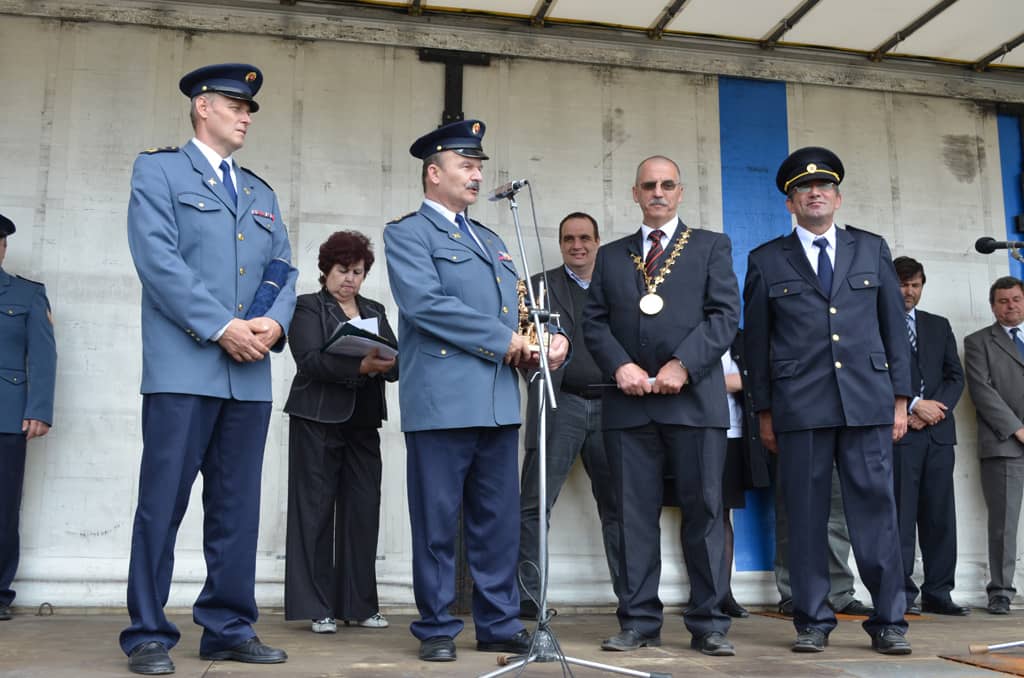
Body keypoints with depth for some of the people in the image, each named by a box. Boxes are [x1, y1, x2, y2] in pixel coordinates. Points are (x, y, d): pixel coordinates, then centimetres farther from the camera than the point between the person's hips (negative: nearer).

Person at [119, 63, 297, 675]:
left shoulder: (261, 193, 22)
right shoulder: (159, 170, 5)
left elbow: (284, 270, 15)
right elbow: (158, 259, -9)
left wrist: (276, 322, -6)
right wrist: (221, 327, -15)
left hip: (251, 373, 6)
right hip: (183, 367, -5)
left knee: (239, 507, 7)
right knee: (163, 503, -2)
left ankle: (230, 628, 15)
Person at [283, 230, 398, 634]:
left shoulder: (375, 311, 18)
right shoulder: (308, 307, 3)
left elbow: (396, 363, 10)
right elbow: (310, 360, -12)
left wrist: (383, 364, -14)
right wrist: (360, 366, -24)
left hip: (363, 422, 5)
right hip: (319, 420, -5)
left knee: (364, 511, 4)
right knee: (317, 510, -1)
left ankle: (360, 604, 12)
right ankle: (319, 607, 5)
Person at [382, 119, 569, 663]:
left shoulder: (492, 241, 24)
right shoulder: (407, 232, 1)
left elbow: (518, 312, 20)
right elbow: (426, 303, -15)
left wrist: (549, 338, -3)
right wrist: (502, 339, -11)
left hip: (499, 402, 7)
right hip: (441, 400, -6)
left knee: (498, 521, 9)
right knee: (437, 521, 2)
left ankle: (499, 625, 19)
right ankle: (436, 629, 14)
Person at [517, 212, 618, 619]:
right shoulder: (540, 285, 10)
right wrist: (537, 380, -14)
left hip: (610, 406, 2)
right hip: (560, 404, -2)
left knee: (618, 505, 7)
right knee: (534, 505, -5)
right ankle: (526, 598, 1)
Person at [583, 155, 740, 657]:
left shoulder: (712, 246, 11)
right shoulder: (611, 255, 18)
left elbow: (724, 314, 0)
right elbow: (594, 322, 10)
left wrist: (683, 364, -12)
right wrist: (620, 365, -7)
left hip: (694, 398, -2)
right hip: (628, 401, 2)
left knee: (704, 511, 0)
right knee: (634, 515, 3)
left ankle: (708, 624, 7)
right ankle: (639, 622, 9)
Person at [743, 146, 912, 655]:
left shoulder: (872, 250, 14)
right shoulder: (766, 261, 9)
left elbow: (894, 325, 12)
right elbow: (756, 340, 9)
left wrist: (900, 397, 6)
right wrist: (763, 411, 6)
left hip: (868, 402, 1)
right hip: (799, 406, -1)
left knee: (876, 508, 0)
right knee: (806, 513, 2)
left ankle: (888, 622, 9)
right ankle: (812, 621, 11)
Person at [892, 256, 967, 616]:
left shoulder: (939, 326, 20)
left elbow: (956, 376, 13)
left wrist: (934, 408, -3)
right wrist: (914, 406, -11)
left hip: (938, 430, 5)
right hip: (898, 431, -4)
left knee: (940, 515, 4)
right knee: (901, 514, -5)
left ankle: (938, 593, 9)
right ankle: (903, 593, -1)